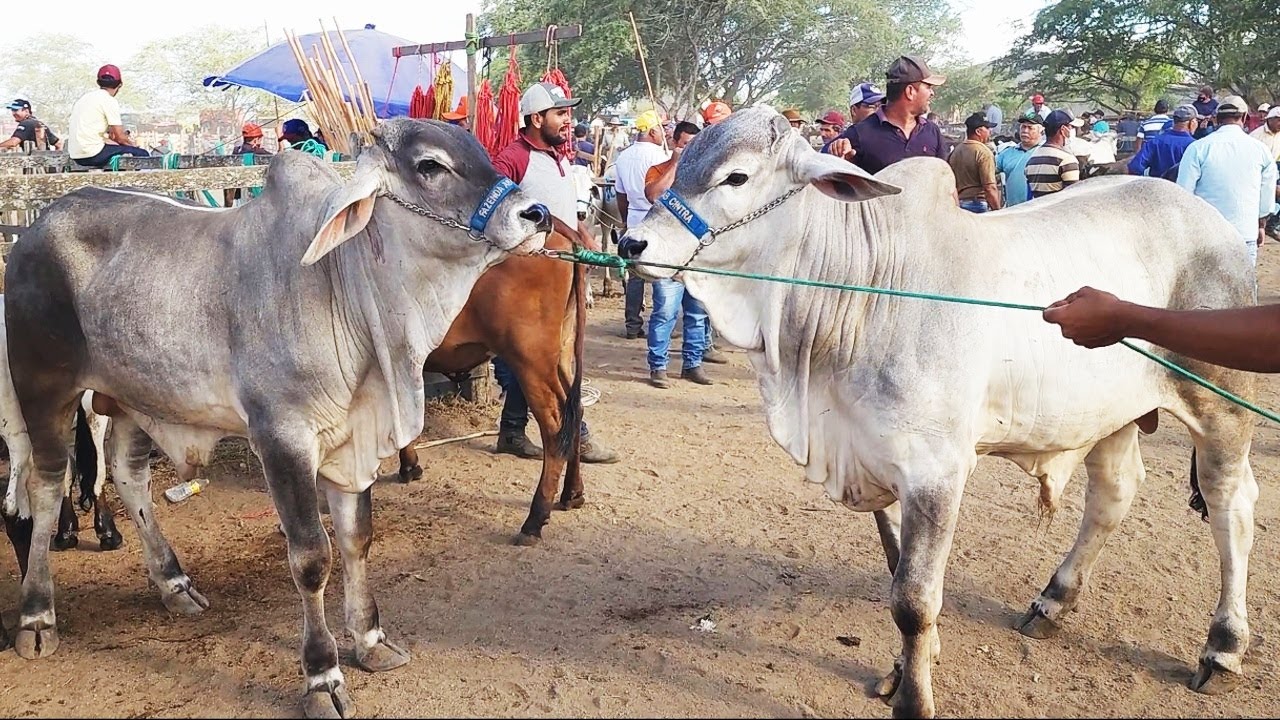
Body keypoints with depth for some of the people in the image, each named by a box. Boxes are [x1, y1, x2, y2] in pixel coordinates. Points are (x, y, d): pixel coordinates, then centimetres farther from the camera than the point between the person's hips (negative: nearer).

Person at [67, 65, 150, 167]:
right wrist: (132, 144, 11)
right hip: (93, 155, -9)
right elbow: (120, 137, -7)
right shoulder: (109, 101, -7)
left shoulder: (85, 96, 18)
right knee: (143, 155, -5)